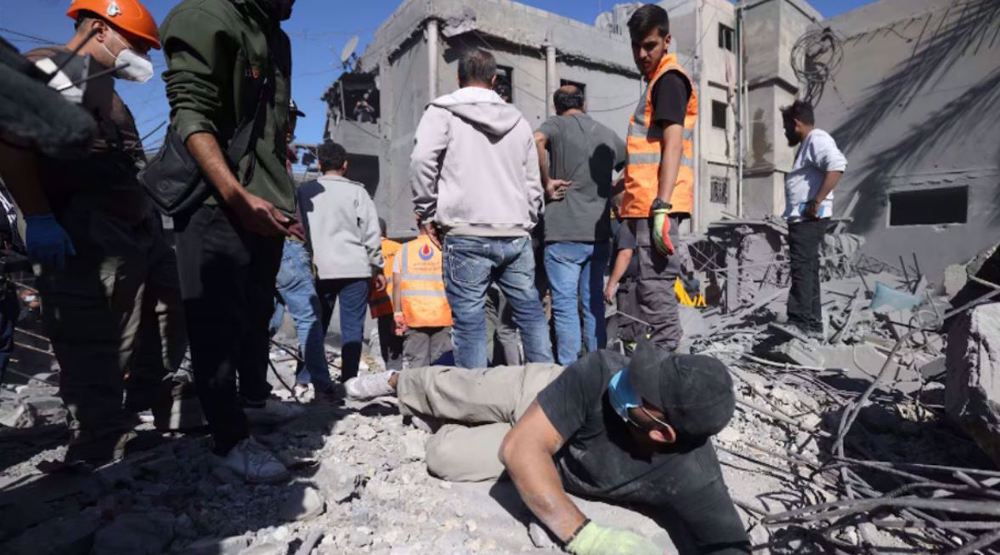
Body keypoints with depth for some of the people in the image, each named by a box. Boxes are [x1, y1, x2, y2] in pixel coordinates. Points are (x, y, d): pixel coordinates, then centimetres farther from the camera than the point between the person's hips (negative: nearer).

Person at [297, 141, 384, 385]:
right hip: (354, 268, -3)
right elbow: (371, 232, -2)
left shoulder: (305, 190, 9)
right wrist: (377, 267, 5)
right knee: (352, 326, 1)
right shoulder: (356, 191, 0)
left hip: (319, 269, 3)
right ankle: (349, 380, 1)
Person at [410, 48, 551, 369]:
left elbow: (421, 160, -9)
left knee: (469, 318, 0)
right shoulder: (517, 119, 19)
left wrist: (427, 212, 2)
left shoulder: (443, 111, 5)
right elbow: (533, 182, 19)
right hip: (515, 234, 5)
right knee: (530, 310, 15)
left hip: (467, 235, -4)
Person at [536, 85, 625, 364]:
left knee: (565, 306, -3)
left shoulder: (557, 124, 2)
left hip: (564, 233, -5)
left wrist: (547, 181, -12)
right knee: (594, 305, 12)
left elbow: (537, 140, -21)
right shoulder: (608, 135, 17)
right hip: (599, 233, 5)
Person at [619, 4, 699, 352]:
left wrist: (661, 206, -22)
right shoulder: (658, 82, 25)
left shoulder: (669, 79, -3)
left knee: (654, 288, -11)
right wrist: (622, 185, 30)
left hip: (656, 205, -10)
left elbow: (673, 146, -15)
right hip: (647, 205, 10)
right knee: (652, 288, 13)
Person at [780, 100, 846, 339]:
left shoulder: (817, 139, -6)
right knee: (807, 271, 10)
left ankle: (800, 322, -12)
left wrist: (817, 202, -23)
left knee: (802, 269, -12)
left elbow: (837, 166, -23)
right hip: (801, 219, 10)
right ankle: (812, 324, 16)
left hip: (809, 219, -10)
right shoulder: (807, 144, 25)